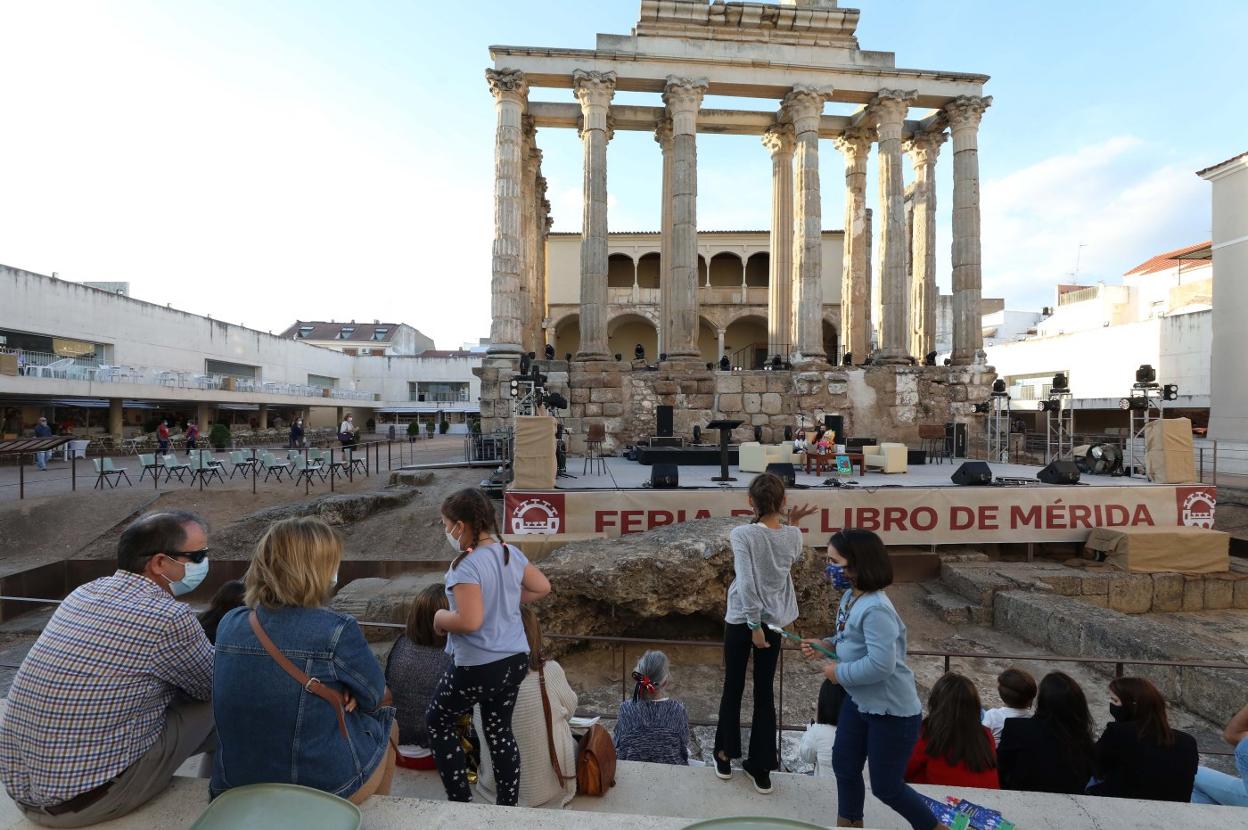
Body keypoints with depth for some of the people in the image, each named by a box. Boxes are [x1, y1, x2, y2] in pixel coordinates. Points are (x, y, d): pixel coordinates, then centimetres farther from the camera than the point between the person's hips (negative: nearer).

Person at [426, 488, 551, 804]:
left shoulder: (466, 565, -23)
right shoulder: (512, 553, -1)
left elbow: (469, 621, -29)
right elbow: (542, 587, 11)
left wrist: (440, 618, -10)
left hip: (479, 668, -7)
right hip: (516, 660, 7)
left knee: (439, 721, 19)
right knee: (500, 731, 22)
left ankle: (462, 802, 24)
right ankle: (509, 807, 32)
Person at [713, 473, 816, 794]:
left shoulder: (742, 534, -18)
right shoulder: (793, 536, -6)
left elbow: (747, 583, -21)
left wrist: (753, 624, -14)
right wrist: (793, 524, 11)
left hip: (741, 621, -3)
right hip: (775, 622, 3)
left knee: (732, 689, 15)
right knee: (764, 694, 14)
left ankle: (725, 757, 31)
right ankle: (761, 768, 24)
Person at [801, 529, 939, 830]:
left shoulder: (875, 610, -32)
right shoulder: (850, 597, -2)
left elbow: (880, 664, -35)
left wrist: (839, 673, -21)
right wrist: (824, 645, -4)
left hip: (892, 710, -9)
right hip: (858, 701, 9)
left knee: (886, 786, 10)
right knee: (844, 767, 21)